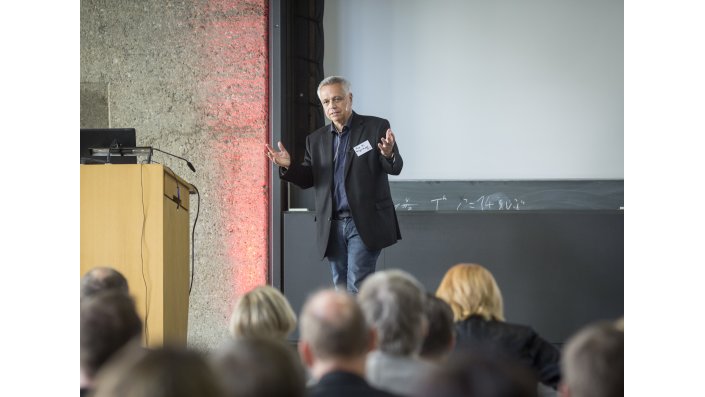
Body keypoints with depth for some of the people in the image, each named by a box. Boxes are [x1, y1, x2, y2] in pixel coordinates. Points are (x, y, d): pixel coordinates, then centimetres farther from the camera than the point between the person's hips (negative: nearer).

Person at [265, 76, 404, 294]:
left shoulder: (376, 127, -1)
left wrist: (389, 155, -30)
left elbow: (395, 168, -6)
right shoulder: (316, 139, 13)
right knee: (341, 290, 9)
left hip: (365, 223, -5)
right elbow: (308, 179, 12)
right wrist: (288, 167, -8)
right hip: (333, 226, 5)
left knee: (357, 287, -12)